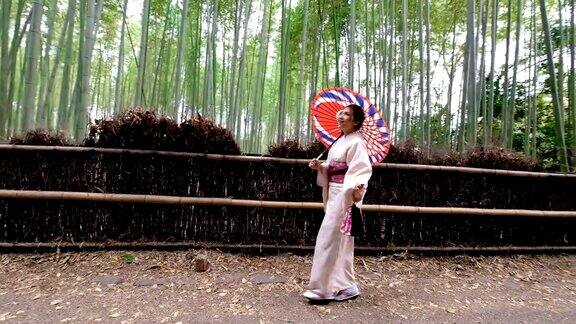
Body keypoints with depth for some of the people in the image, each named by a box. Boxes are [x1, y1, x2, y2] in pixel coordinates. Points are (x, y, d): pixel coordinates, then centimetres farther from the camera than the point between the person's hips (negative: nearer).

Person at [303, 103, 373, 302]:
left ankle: (323, 288, 4)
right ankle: (345, 286, 25)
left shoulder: (356, 142, -11)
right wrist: (320, 167, 1)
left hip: (345, 195, -9)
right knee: (340, 241, 13)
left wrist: (358, 188, -40)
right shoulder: (340, 141, 16)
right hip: (335, 194, 9)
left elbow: (363, 168, -23)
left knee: (329, 239, -6)